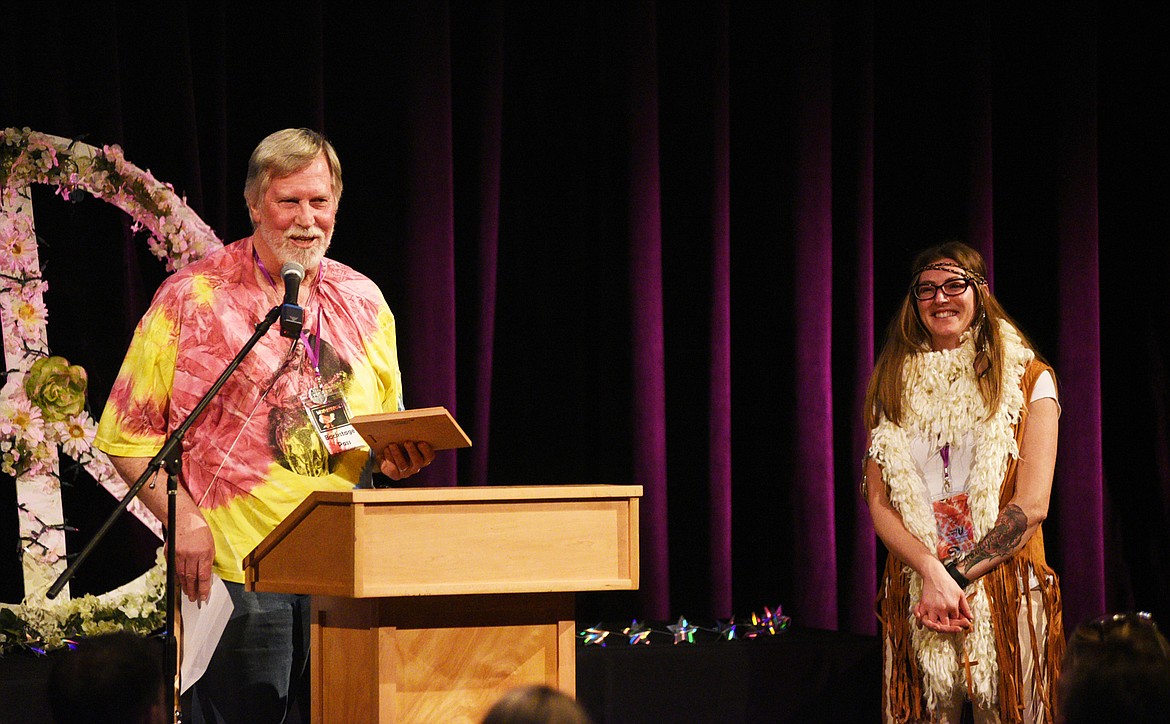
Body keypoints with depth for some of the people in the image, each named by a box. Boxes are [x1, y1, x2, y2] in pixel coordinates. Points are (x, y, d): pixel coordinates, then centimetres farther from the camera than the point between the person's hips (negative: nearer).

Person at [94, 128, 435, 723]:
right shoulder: (191, 298, -1)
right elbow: (128, 434, -2)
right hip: (231, 569, -4)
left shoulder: (362, 301, 13)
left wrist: (400, 456, 0)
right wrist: (183, 518, -13)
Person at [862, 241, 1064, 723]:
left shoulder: (1028, 379, 4)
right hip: (915, 591, 2)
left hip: (1006, 592, -2)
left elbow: (1032, 504, -5)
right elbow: (878, 503, 4)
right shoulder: (894, 386, 12)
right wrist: (932, 572, -13)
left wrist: (957, 575, -12)